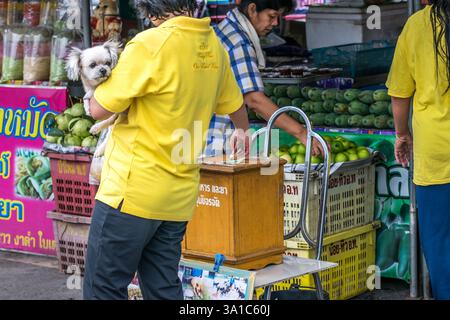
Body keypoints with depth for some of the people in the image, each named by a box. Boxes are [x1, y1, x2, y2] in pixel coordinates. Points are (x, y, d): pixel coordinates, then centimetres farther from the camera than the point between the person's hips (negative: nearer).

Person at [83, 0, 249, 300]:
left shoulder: (151, 44, -17)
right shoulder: (213, 45, 7)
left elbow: (99, 109, -12)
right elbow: (236, 106, 25)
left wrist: (100, 79, 10)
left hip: (132, 192, -7)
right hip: (180, 198, 7)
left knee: (104, 289, 1)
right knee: (164, 290, 12)